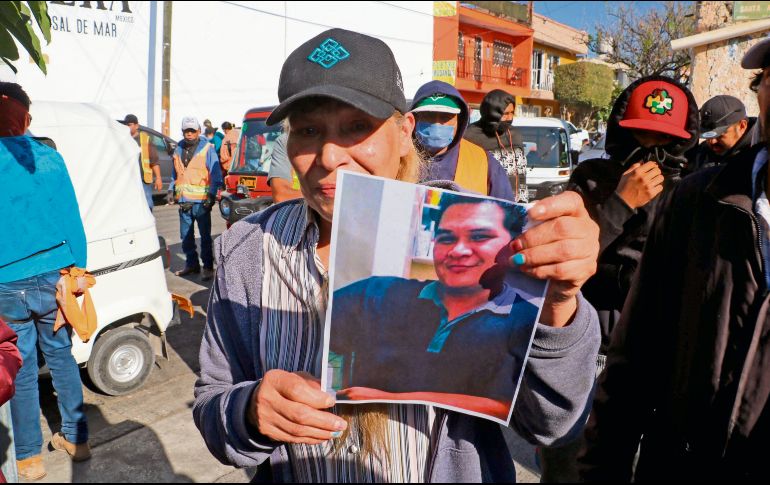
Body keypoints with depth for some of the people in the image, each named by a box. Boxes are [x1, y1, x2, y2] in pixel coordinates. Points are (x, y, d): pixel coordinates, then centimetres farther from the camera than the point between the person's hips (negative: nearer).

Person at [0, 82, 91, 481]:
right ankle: (76, 439, 28)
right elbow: (71, 218, 4)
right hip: (54, 278, 3)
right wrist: (78, 270, 12)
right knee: (61, 356, 16)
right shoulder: (50, 157, 1)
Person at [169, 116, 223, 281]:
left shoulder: (207, 148, -2)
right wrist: (172, 190, 14)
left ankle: (208, 267, 7)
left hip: (201, 201, -6)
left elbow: (216, 174, -5)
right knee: (186, 236, 12)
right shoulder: (179, 149, 14)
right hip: (183, 200, 6)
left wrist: (212, 195, -12)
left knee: (205, 236, 0)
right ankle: (191, 264, 25)